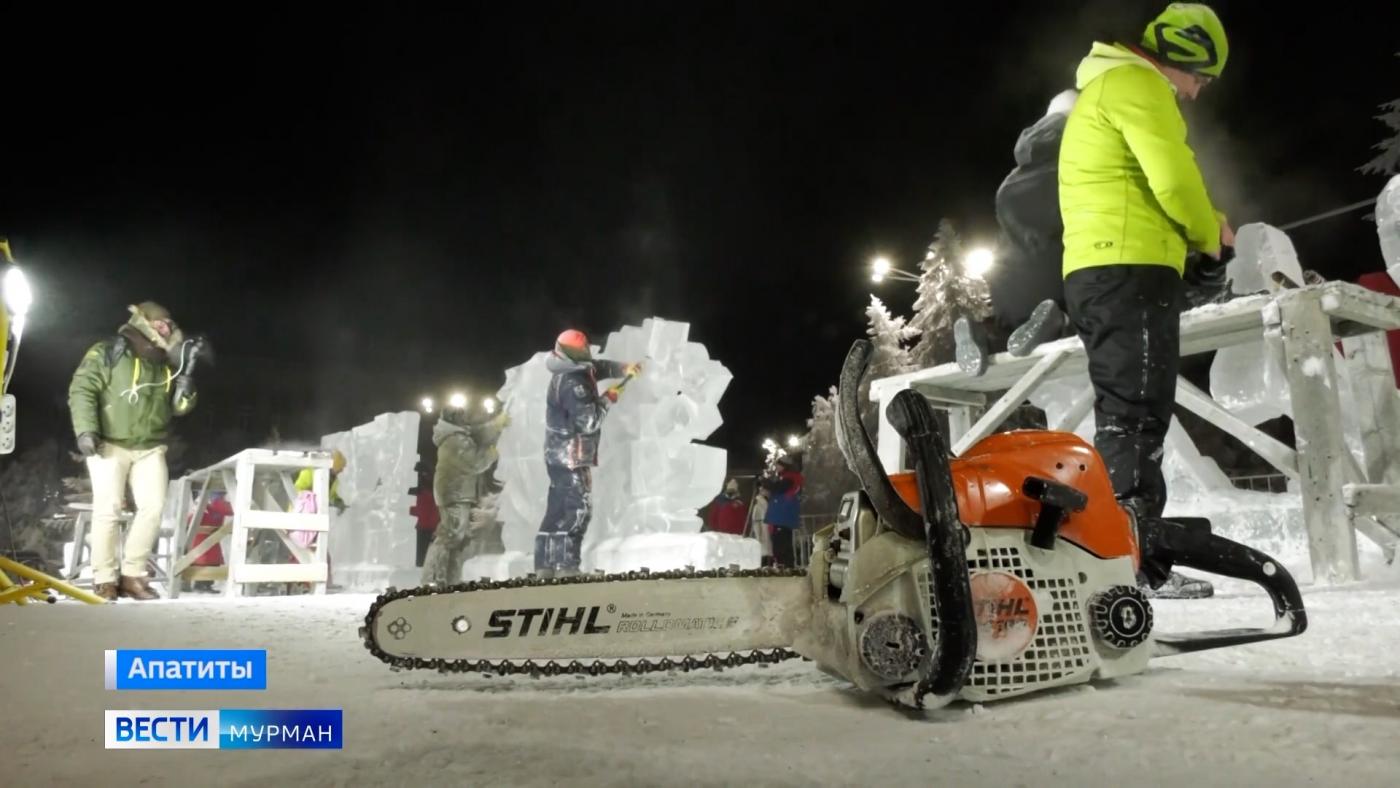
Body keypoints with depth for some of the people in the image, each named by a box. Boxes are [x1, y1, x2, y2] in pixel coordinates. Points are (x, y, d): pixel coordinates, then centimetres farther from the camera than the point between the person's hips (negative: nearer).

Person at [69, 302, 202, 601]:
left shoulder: (165, 364, 13)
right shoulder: (106, 353, -2)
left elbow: (179, 406, 10)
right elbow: (82, 389, -9)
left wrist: (188, 369, -2)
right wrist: (86, 430, -20)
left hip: (149, 448, 5)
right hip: (108, 444, -5)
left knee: (153, 507, -5)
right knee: (108, 510, -6)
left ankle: (132, 575, 5)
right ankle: (104, 580, 2)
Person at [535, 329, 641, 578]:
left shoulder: (567, 374, 11)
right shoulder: (573, 383, -20)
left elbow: (598, 367, 27)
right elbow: (589, 422, -21)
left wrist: (623, 369, 15)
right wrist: (607, 399, -8)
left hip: (560, 455, 10)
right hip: (571, 456, -10)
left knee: (558, 510, 12)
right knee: (578, 508, -8)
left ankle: (545, 565, 16)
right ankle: (566, 565, -8)